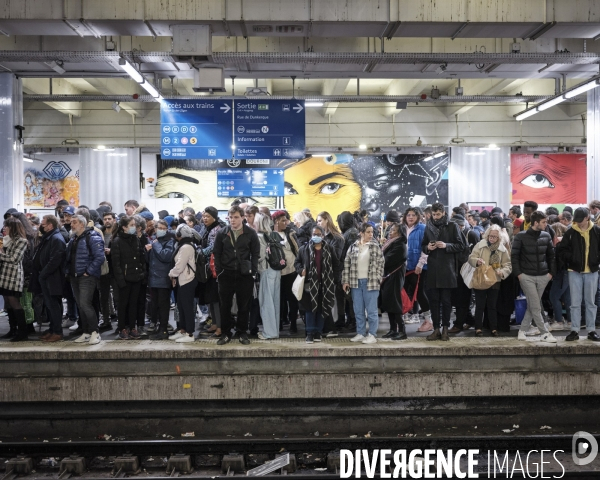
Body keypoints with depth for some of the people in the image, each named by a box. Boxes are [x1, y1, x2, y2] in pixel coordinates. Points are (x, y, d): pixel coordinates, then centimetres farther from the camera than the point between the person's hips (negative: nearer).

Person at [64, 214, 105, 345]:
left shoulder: (92, 238, -11)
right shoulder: (73, 240, 16)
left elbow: (99, 257, -19)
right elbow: (68, 257, 24)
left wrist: (89, 272, -17)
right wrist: (67, 271, 10)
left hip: (87, 277, -9)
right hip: (74, 277, 9)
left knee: (85, 304, -15)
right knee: (80, 306, 10)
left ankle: (95, 332, -5)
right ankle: (86, 333, 18)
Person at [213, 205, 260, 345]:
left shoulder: (251, 233, -2)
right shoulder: (222, 233, 2)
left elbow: (255, 254, 1)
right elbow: (216, 253, 5)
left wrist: (253, 271, -6)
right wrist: (219, 271, -1)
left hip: (245, 275, -1)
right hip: (226, 274, 1)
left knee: (243, 305, 7)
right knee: (225, 305, 7)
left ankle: (242, 333, 19)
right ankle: (226, 333, 18)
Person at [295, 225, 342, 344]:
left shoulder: (329, 249, 6)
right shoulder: (304, 249, 2)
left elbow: (337, 264, 12)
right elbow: (297, 262, 10)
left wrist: (334, 276, 2)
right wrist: (301, 270, -8)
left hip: (325, 284, 2)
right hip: (310, 283, -1)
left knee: (322, 309, 7)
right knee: (310, 309, -1)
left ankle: (318, 332, 17)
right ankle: (310, 333, 5)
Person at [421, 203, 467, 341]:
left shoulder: (452, 227, 1)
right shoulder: (429, 227, 12)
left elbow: (462, 246, -1)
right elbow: (423, 246, 19)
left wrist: (446, 245, -14)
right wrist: (427, 248, -3)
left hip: (447, 269, -3)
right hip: (432, 269, 3)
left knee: (446, 301, 2)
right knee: (433, 300, 4)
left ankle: (445, 329, 11)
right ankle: (436, 329, 12)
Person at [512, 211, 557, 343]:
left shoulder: (546, 236, 5)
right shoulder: (521, 236, -7)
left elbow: (551, 255, 13)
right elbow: (514, 256, -4)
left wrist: (551, 272, 6)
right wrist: (518, 273, -9)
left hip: (543, 277, 4)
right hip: (527, 276, -4)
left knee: (532, 305, 8)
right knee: (536, 306, -5)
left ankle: (523, 330, 20)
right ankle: (545, 333, 2)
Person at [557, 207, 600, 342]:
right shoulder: (571, 232, -3)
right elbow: (560, 250, 1)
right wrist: (571, 258, -6)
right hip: (575, 271, 0)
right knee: (575, 303, 3)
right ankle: (575, 331, 9)